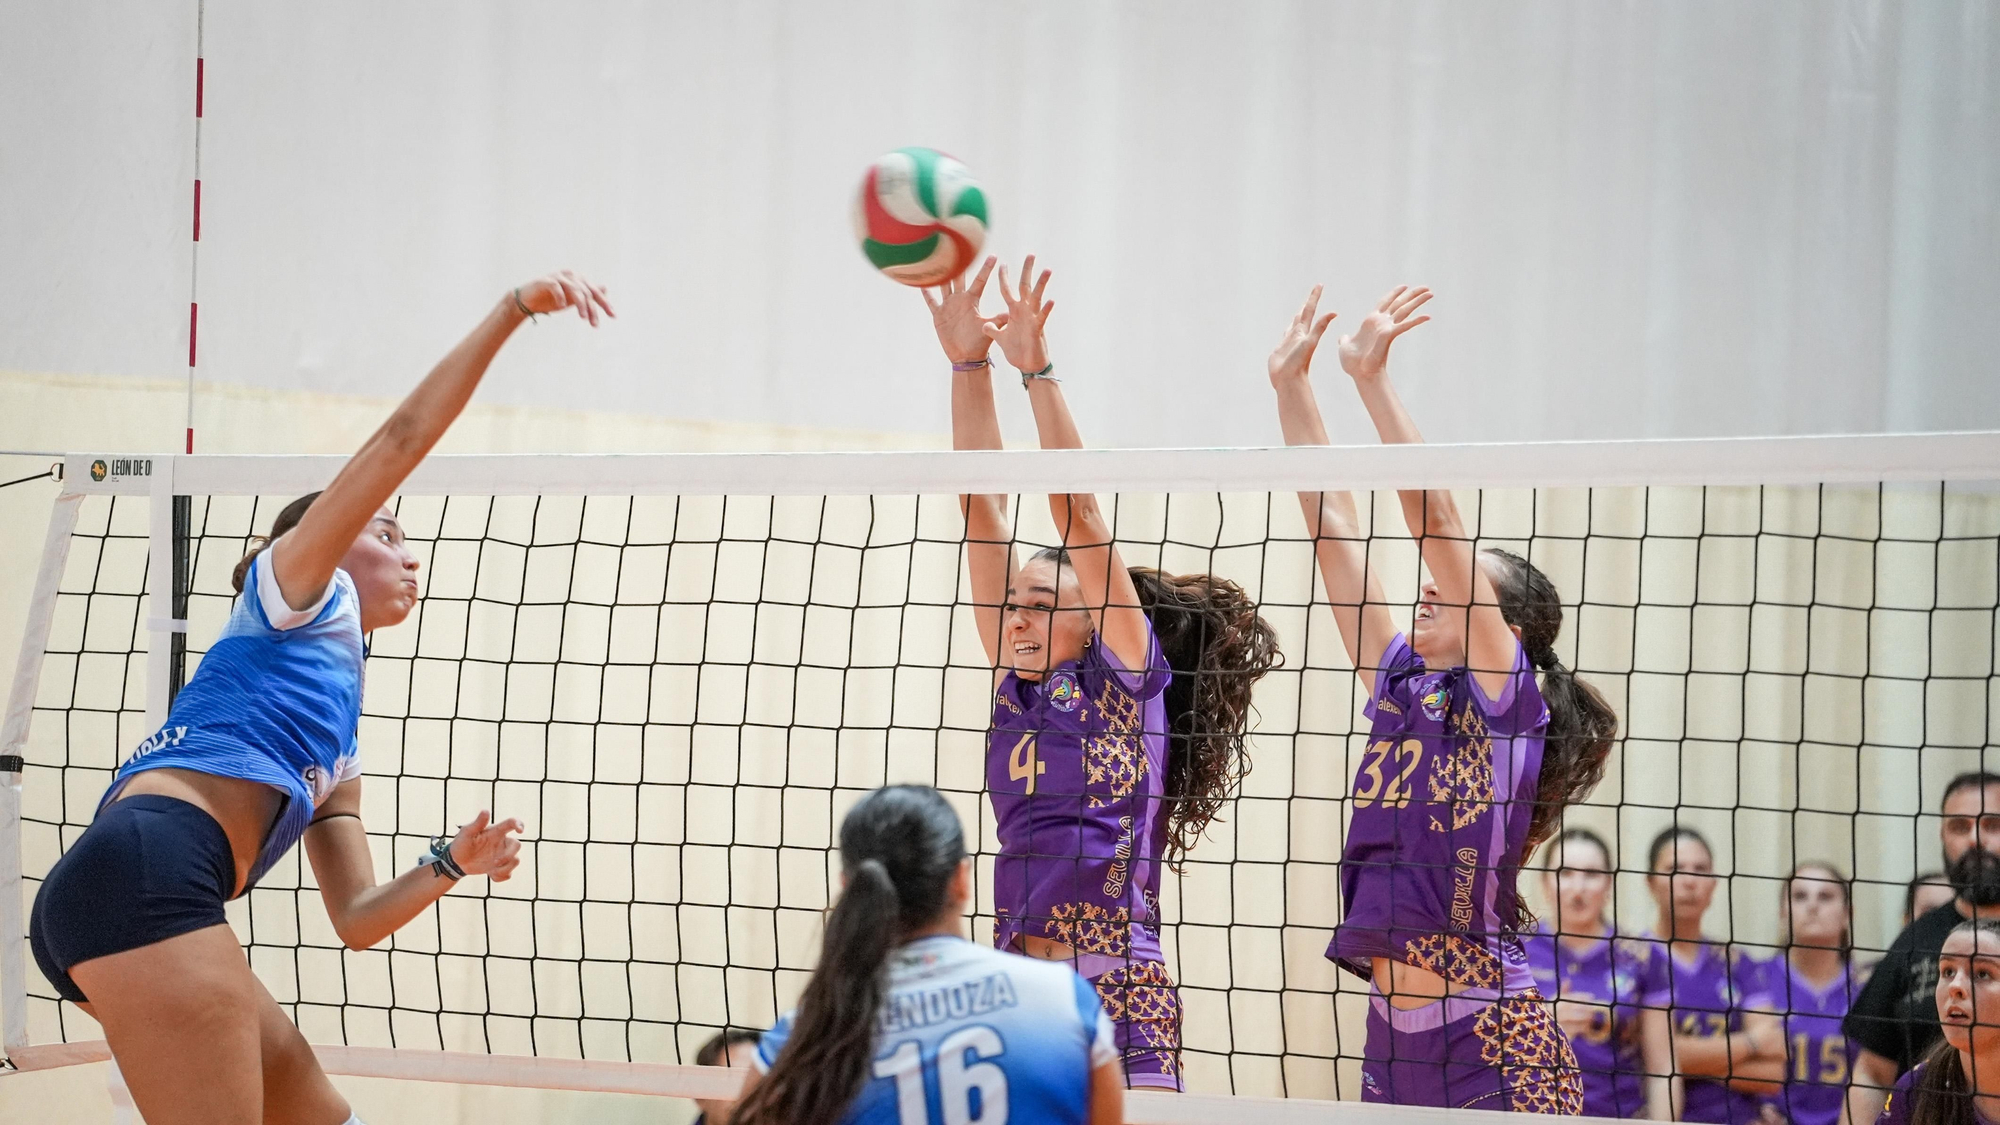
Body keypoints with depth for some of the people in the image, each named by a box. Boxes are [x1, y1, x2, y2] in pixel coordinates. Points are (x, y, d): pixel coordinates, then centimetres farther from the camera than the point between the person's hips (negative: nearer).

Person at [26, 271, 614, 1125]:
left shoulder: (337, 758, 34)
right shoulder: (301, 591, 15)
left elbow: (355, 919, 29)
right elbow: (402, 439, 7)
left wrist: (451, 863, 13)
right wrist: (514, 309, 6)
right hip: (143, 867, -9)